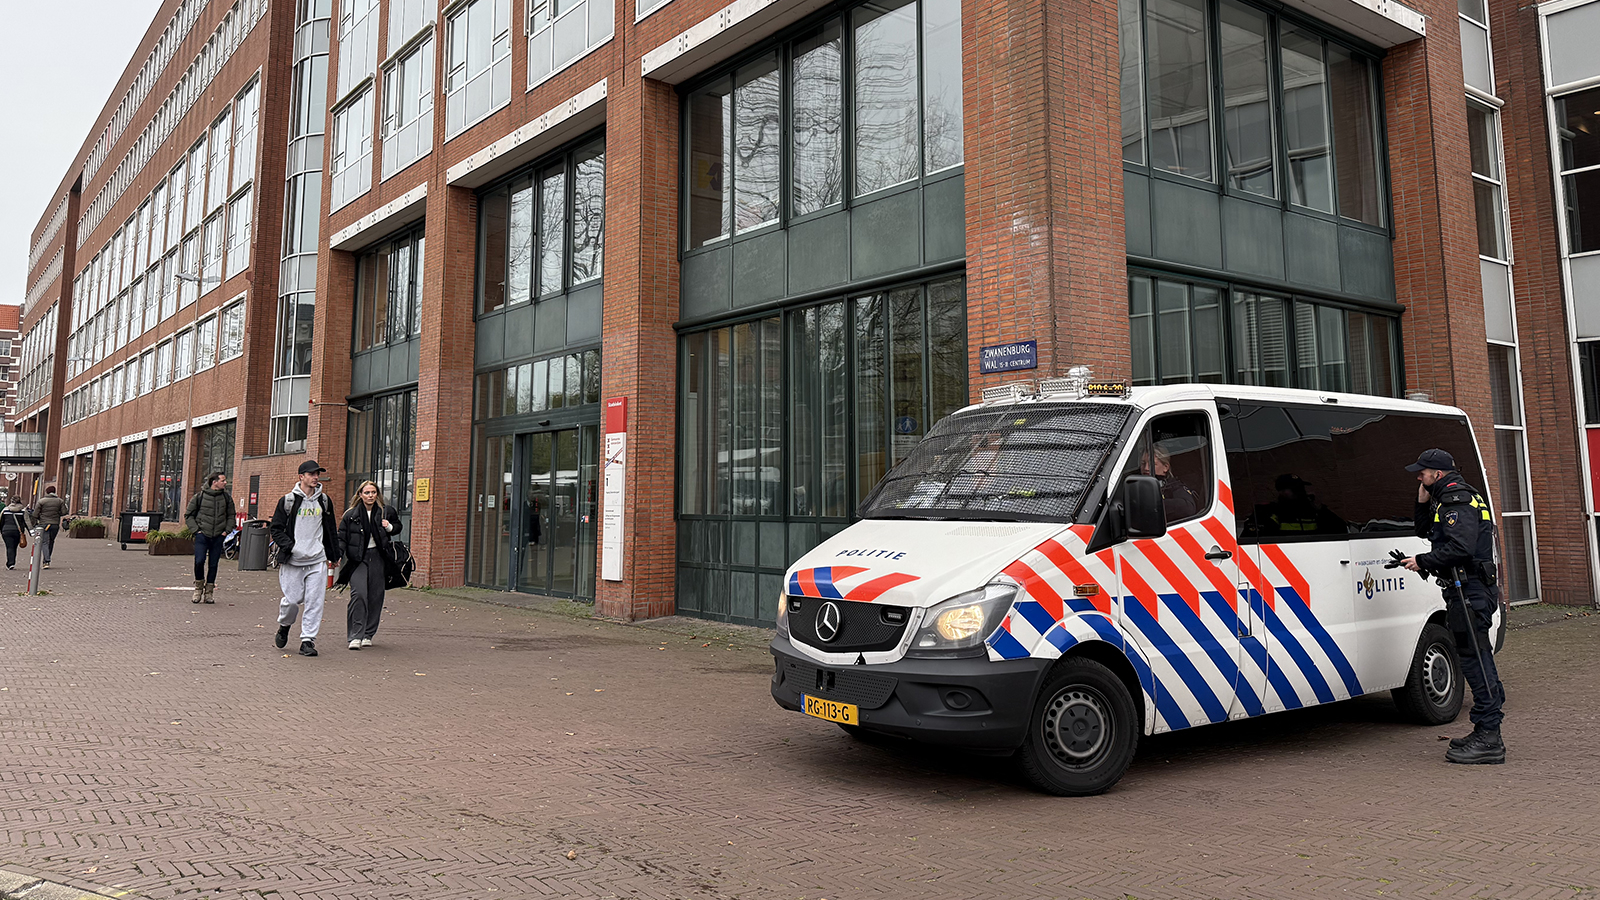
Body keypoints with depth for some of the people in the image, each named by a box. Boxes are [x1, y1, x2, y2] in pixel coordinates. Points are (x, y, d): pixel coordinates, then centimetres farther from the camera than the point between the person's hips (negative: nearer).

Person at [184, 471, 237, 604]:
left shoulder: (227, 497, 6)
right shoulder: (200, 496, -2)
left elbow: (231, 516, 17)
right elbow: (188, 515, 7)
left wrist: (226, 531, 5)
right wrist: (196, 530, -3)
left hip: (218, 537, 2)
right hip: (202, 535, -2)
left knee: (213, 564, 4)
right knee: (199, 561, -12)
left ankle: (209, 592, 16)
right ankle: (199, 587, 12)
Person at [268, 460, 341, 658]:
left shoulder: (324, 501, 11)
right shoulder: (288, 500, 0)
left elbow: (331, 530, 20)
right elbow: (276, 529, 2)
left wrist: (334, 555, 20)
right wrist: (290, 546, -13)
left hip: (317, 560, 3)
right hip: (292, 560, -2)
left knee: (315, 602, -4)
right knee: (292, 599, 0)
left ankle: (308, 640, 3)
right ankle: (284, 626, 31)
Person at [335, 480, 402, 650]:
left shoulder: (386, 512, 6)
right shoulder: (351, 515, 2)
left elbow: (398, 527, 21)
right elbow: (342, 537, 5)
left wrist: (390, 527, -1)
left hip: (378, 557, 2)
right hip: (357, 559, -2)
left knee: (375, 596, 4)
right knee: (358, 594, -15)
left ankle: (368, 634, 17)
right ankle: (355, 636, -11)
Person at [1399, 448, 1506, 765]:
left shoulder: (1457, 501, -14)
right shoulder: (1446, 499, 19)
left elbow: (1460, 548, -25)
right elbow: (1424, 532, 27)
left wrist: (1422, 561, -15)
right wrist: (1424, 501, 14)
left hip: (1469, 592, -11)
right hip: (1468, 591, 11)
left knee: (1474, 659, -10)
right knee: (1476, 657, 14)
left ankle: (1489, 740, -8)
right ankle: (1486, 734, 21)